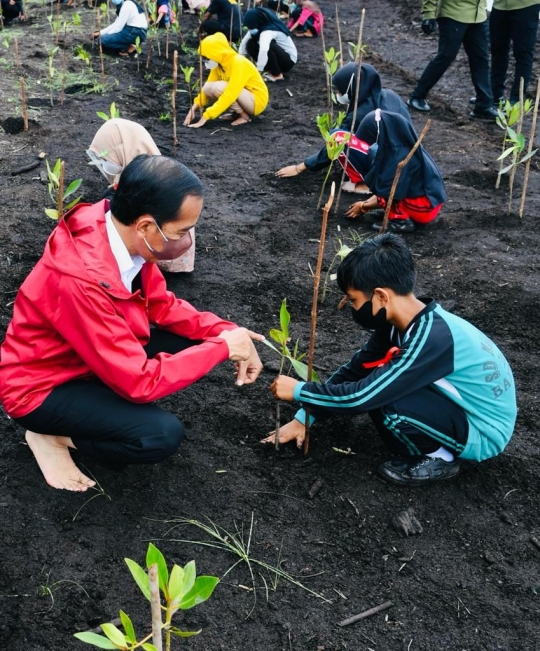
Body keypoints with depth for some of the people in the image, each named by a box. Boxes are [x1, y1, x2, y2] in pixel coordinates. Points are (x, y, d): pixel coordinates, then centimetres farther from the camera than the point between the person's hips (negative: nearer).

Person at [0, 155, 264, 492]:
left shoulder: (124, 234, -14)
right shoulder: (83, 280, -38)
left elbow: (162, 304, 1)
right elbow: (139, 382, -33)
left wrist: (224, 332, -13)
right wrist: (222, 347, -24)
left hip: (94, 357, 8)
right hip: (43, 387, -8)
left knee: (195, 342, -4)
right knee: (162, 434, -24)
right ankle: (51, 435, -1)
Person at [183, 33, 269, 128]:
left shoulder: (238, 63, -26)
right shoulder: (219, 63, -2)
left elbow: (230, 94, -34)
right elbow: (207, 88, 6)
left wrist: (205, 117, -36)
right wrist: (194, 107, -10)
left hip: (257, 100, -8)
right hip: (244, 97, 8)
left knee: (218, 87, -28)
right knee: (207, 88, -11)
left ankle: (244, 115, -10)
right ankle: (236, 113, 3)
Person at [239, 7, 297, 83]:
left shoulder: (269, 30, -29)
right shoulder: (259, 27, -5)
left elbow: (264, 50, -46)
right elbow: (244, 41, 0)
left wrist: (258, 72, -45)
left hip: (288, 60, -8)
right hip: (278, 55, 8)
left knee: (267, 46, -34)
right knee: (250, 44, -6)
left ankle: (277, 75, -16)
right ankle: (270, 70, 3)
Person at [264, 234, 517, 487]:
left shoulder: (431, 339, -32)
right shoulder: (401, 320, -7)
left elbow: (362, 397, -30)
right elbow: (356, 368, 3)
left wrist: (299, 391, -16)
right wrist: (303, 417, 2)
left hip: (484, 431, -8)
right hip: (462, 406, 8)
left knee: (385, 398, -28)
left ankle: (438, 458, -2)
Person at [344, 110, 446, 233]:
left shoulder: (401, 156, -25)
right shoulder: (398, 145, 1)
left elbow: (390, 195, -18)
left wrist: (364, 207, -6)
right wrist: (367, 202, 10)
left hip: (424, 207, -9)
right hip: (427, 199, 9)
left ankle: (401, 220, -10)